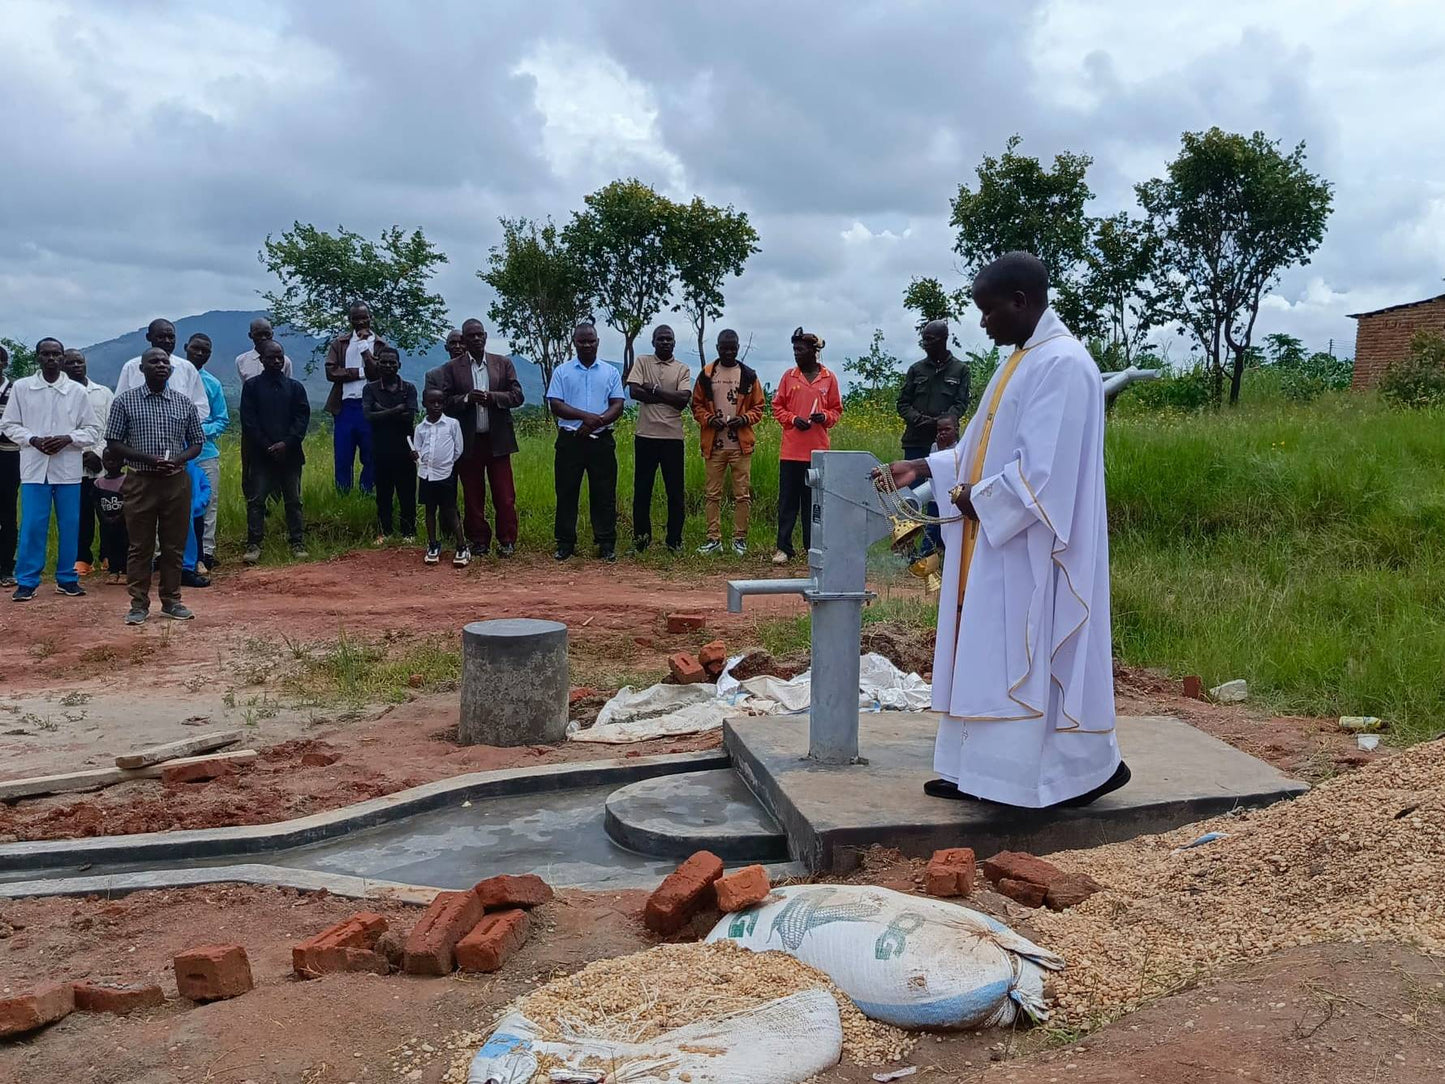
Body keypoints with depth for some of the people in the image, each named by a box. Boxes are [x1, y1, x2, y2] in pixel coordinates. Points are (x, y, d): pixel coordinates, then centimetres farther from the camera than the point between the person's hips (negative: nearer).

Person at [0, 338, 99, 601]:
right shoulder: (21, 387, 4)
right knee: (32, 526, -1)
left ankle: (66, 578, 17)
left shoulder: (77, 391, 3)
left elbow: (93, 430, 5)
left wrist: (67, 438, -12)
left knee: (69, 525, 6)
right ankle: (26, 581, 7)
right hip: (34, 467, -1)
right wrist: (33, 440, -11)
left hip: (68, 469, 1)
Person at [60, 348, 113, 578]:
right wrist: (78, 454, -10)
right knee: (77, 514, 0)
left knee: (90, 513, 0)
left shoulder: (103, 393, 12)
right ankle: (82, 558, 7)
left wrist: (98, 453, -6)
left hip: (99, 466, 1)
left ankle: (84, 557, 9)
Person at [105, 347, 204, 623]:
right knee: (140, 546, 3)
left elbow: (196, 443, 11)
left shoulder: (185, 403, 6)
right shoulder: (125, 401, 0)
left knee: (174, 545, 7)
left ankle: (171, 600, 18)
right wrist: (150, 459, -16)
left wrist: (177, 460, -10)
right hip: (140, 482, -2)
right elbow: (113, 443, -1)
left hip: (176, 482, 2)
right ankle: (139, 603, 11)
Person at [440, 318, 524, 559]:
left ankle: (507, 540, 6)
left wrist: (492, 397, -13)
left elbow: (518, 396, 2)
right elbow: (445, 402, 0)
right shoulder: (452, 368, 5)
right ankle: (478, 540, 14)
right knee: (473, 496, 6)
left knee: (505, 495, -2)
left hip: (498, 440, 0)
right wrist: (467, 399, -17)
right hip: (469, 441, 0)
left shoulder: (503, 363, 8)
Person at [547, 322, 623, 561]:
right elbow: (555, 405, -3)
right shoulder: (562, 371, 6)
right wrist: (585, 416, -17)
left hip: (601, 440, 0)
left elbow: (617, 406, 1)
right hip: (570, 440, 0)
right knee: (566, 492, 3)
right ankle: (565, 543, 10)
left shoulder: (611, 372, 8)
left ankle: (606, 544, 7)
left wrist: (595, 422, -16)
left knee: (604, 494, 1)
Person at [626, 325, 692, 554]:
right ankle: (640, 538, 16)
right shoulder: (642, 362, 6)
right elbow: (634, 391, -9)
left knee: (675, 491, 3)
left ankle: (675, 539, 12)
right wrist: (668, 397, -8)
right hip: (646, 435, 0)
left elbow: (684, 399, -8)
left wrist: (654, 390, -9)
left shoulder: (683, 370, 7)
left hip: (673, 436, 0)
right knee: (642, 490, 5)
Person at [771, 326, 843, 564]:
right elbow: (777, 407, 9)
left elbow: (836, 409, 10)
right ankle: (783, 547, 8)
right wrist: (793, 419, -9)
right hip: (791, 451, 1)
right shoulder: (789, 376, 6)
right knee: (788, 500, 2)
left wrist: (825, 417, -11)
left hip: (817, 451, 0)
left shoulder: (829, 378, 4)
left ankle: (813, 547, 14)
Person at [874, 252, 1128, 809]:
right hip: (996, 540, 10)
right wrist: (924, 467, 9)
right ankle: (986, 770, 20)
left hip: (1033, 549, -10)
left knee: (1035, 657, -1)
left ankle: (1090, 765, 14)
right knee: (990, 655, 12)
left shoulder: (1063, 364, -17)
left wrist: (977, 499, -12)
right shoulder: (1023, 359, 14)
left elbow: (1044, 468, -23)